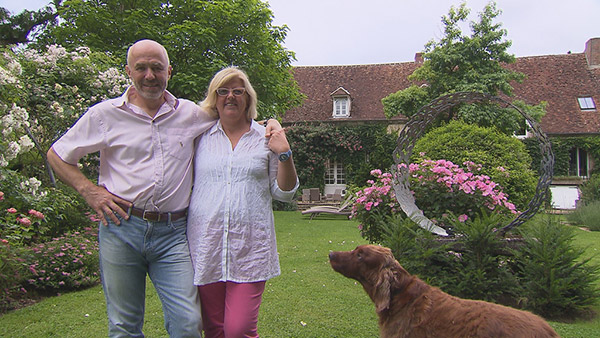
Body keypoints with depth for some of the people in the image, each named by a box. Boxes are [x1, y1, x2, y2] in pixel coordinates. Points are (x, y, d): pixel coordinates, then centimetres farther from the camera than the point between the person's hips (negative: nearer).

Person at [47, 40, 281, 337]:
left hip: (173, 233, 1)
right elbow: (57, 156, 13)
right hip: (121, 228, 0)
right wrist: (89, 191, 0)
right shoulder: (105, 114, 4)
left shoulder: (190, 113, 9)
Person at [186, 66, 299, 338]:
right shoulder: (200, 137, 9)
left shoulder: (266, 139, 7)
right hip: (206, 246, 2)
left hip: (250, 248, -1)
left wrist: (285, 155, -5)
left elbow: (284, 193, 7)